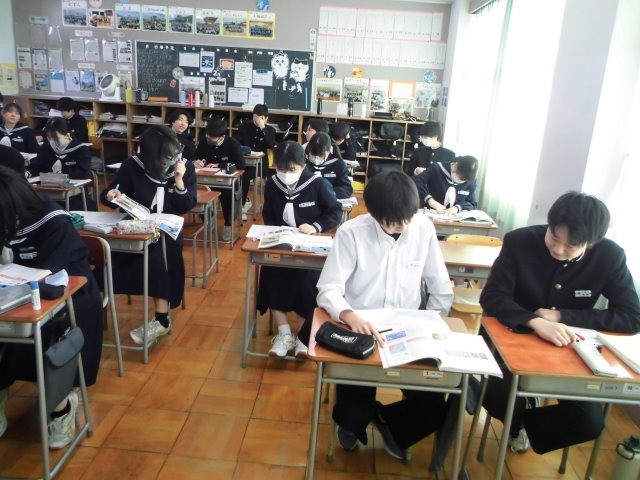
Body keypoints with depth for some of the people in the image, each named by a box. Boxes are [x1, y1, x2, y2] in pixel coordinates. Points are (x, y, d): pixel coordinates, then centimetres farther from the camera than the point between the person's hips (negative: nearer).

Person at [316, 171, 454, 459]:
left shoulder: (424, 228, -5)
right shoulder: (351, 232, -15)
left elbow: (441, 288, 4)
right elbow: (328, 290, -18)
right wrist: (349, 316, -38)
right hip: (360, 333, -2)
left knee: (434, 411, -8)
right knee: (353, 416, -12)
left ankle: (387, 421, 28)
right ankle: (353, 422, 30)